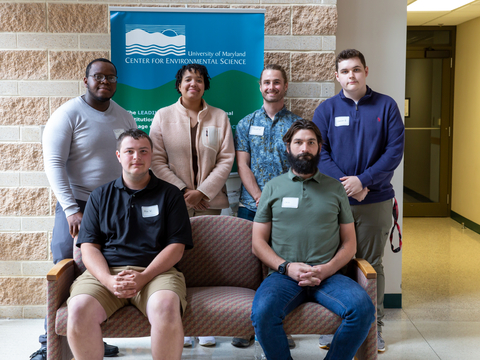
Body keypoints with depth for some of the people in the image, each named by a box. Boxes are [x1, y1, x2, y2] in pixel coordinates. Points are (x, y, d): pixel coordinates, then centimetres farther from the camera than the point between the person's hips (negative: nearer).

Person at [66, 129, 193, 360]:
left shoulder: (169, 194, 12)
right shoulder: (100, 196, 18)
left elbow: (176, 246, 4)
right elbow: (89, 247, 9)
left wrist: (143, 277, -11)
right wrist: (108, 280, -11)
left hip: (155, 272, -1)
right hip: (106, 272, 2)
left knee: (166, 307, -35)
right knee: (79, 309, -30)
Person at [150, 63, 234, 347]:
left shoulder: (220, 117, 10)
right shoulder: (163, 116, 8)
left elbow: (226, 160, 3)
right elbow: (157, 160, 1)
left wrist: (201, 192, -7)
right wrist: (182, 190, -9)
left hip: (209, 202, 1)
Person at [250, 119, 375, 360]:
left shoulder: (335, 188, 15)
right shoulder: (273, 187, 14)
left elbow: (349, 243, 12)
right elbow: (258, 243, 9)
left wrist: (326, 270, -7)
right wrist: (287, 267, -9)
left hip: (328, 275, 1)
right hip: (283, 275, -1)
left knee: (363, 308, -28)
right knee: (262, 312, -32)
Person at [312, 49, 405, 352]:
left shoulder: (386, 106, 1)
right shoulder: (327, 109, 3)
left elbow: (395, 151, -6)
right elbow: (319, 153, -4)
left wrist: (363, 180, -16)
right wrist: (347, 185, -16)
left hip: (376, 200, 0)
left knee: (372, 264, 9)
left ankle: (374, 325, 22)